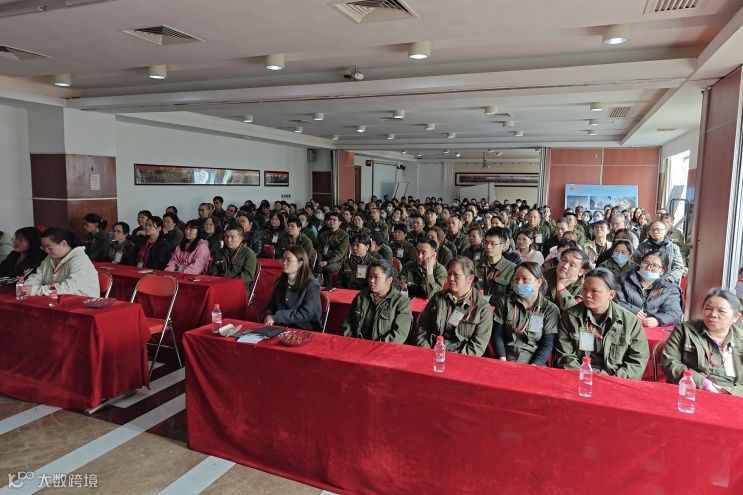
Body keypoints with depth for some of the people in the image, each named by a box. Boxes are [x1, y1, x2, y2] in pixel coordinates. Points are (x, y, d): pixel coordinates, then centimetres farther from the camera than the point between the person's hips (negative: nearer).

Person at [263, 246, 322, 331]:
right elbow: (270, 306, 16)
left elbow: (305, 314, -16)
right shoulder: (280, 282, 12)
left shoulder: (312, 285, -8)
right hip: (281, 328, 6)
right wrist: (268, 316, -9)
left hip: (305, 331, -5)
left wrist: (276, 318, -17)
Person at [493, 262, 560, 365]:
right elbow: (497, 336, 4)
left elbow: (547, 345, -2)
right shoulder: (505, 302, 8)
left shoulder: (550, 309, 3)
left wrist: (531, 368, -14)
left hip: (534, 366, -1)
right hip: (506, 363, 1)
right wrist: (503, 362, -9)